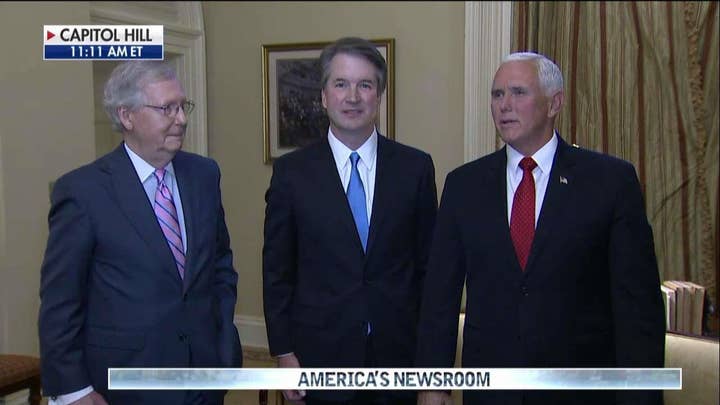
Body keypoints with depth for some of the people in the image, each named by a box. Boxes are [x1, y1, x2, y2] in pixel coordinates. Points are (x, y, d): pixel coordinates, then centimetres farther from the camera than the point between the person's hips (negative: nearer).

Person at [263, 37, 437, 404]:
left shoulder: (415, 167, -1)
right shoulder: (291, 171, -3)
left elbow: (428, 264, 3)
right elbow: (276, 270, 1)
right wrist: (283, 352, -1)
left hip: (398, 352, 1)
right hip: (321, 353, -1)